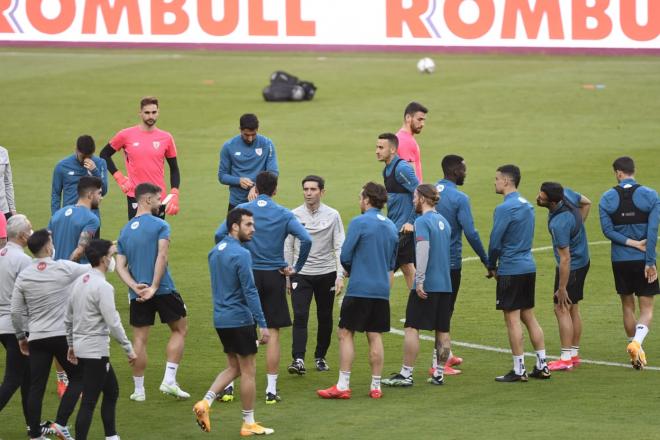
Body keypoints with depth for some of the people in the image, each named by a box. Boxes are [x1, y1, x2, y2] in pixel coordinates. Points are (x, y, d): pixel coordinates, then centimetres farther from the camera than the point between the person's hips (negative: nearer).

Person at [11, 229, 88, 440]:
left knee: (36, 387, 7)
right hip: (63, 335, -3)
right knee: (77, 378, 11)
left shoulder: (23, 276, 0)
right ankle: (61, 423, -1)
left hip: (37, 339, 3)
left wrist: (21, 336, 17)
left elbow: (16, 311, 3)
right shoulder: (64, 268, -9)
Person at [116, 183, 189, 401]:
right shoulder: (159, 225, -5)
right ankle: (169, 380, 3)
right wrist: (154, 287, -18)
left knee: (139, 340, 7)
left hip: (138, 294, 4)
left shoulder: (125, 231, 12)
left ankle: (139, 389, 9)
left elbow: (120, 266, 3)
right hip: (163, 290, -4)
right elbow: (162, 256, -17)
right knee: (179, 330, 12)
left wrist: (135, 286, -8)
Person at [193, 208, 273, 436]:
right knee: (248, 371, 3)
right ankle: (249, 424, 9)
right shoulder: (241, 254, -17)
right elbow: (250, 292, -20)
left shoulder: (215, 252, 9)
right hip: (240, 320, -8)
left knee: (233, 367, 18)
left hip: (220, 319, 8)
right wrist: (262, 324, -17)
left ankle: (205, 402, 0)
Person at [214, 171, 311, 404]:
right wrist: (296, 268, -3)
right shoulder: (284, 215, -1)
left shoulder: (242, 210, -1)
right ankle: (271, 389, 3)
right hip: (274, 277, 0)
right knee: (273, 332, 4)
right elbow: (306, 240, -12)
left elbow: (219, 234, -10)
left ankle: (229, 384, 6)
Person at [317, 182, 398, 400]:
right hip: (382, 290, 6)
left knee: (345, 333, -1)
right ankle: (376, 387, 9)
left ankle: (343, 386, -5)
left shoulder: (359, 223, -9)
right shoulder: (391, 226, 11)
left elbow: (345, 255, -9)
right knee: (375, 337, 8)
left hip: (359, 289, -6)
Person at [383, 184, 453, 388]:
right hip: (445, 284, 7)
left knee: (412, 327, -3)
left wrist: (419, 281, -20)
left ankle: (406, 374, -4)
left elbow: (423, 251, -19)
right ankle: (439, 373, 11)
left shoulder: (422, 222, -10)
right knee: (442, 330, 8)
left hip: (426, 286, -7)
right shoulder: (443, 221, 14)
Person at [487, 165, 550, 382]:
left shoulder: (505, 209, -15)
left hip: (511, 270, -8)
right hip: (529, 267, 8)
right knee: (528, 316, 14)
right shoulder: (527, 206, 12)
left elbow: (495, 242, -15)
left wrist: (491, 267, 2)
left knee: (512, 318, -3)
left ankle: (519, 370, -2)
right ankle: (542, 365, 14)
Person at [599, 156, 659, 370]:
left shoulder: (607, 198, -1)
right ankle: (637, 342, -23)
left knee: (627, 306, 16)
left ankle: (635, 349, 20)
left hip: (620, 261, 2)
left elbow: (607, 230, -8)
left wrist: (630, 243, -8)